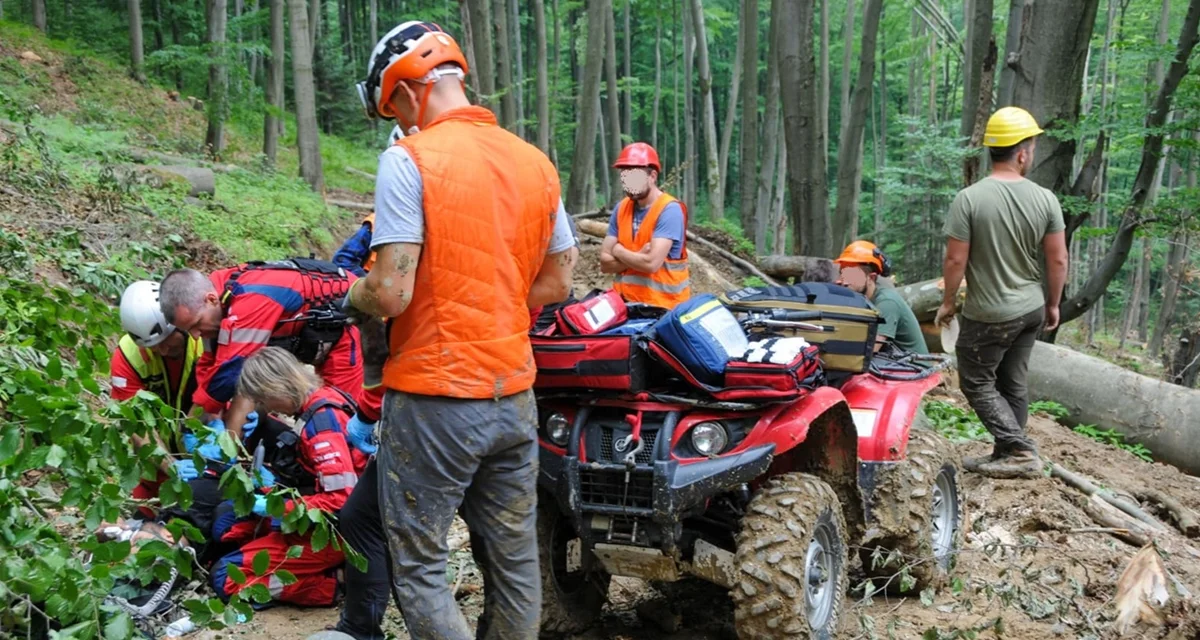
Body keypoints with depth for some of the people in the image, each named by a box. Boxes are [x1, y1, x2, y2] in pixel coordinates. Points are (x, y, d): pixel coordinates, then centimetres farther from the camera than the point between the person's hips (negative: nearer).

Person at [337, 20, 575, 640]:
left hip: (434, 397, -6)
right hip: (515, 394, 6)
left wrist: (352, 297, 2)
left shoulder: (408, 159, -12)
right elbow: (557, 281, 12)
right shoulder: (535, 161, 7)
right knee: (514, 561, 15)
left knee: (420, 566, 4)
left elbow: (391, 293, -18)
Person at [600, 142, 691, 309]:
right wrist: (638, 256, -11)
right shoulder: (621, 208, 8)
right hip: (625, 302, 4)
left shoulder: (670, 210, -10)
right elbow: (605, 262, 5)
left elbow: (652, 263, -18)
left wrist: (619, 251, -3)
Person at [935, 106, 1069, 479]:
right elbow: (1058, 260, -1)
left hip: (988, 316, -5)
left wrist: (947, 302, 1)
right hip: (1031, 310, 5)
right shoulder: (1045, 199, -6)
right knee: (1013, 383, 16)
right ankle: (1008, 456, 21)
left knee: (978, 384, 8)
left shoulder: (969, 199, -17)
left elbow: (955, 260, -15)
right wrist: (1053, 305, 13)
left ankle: (1020, 450, -2)